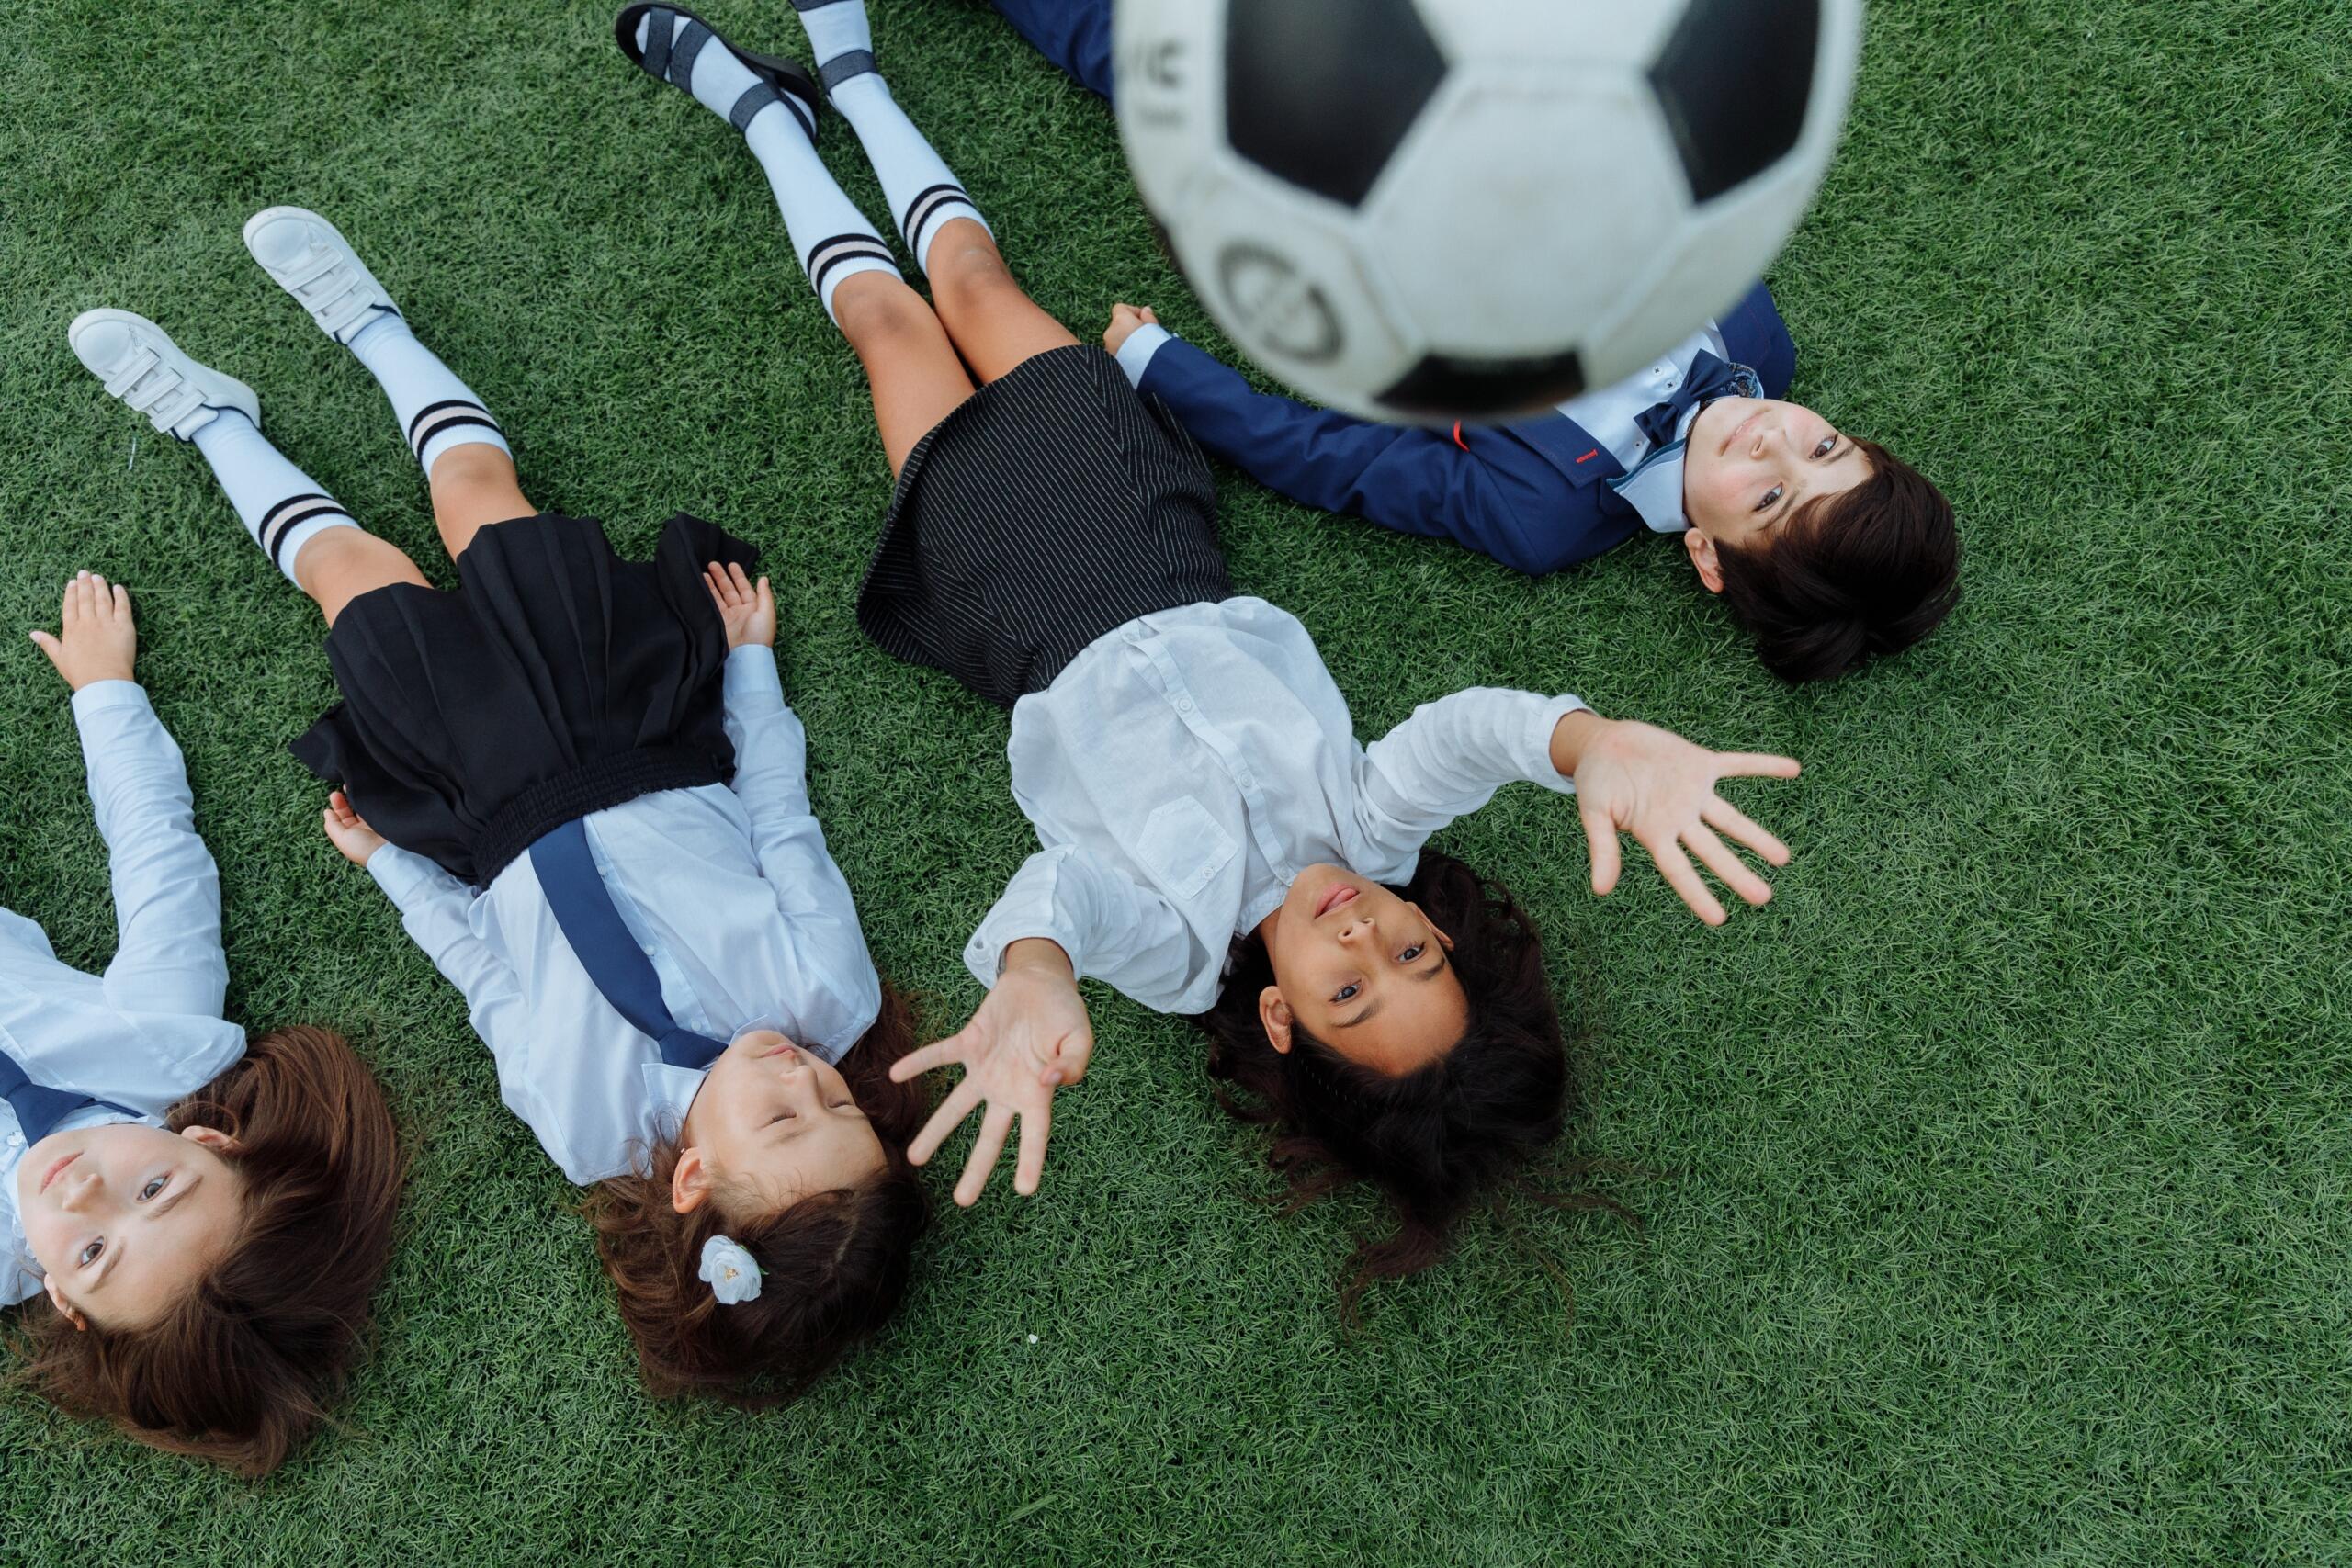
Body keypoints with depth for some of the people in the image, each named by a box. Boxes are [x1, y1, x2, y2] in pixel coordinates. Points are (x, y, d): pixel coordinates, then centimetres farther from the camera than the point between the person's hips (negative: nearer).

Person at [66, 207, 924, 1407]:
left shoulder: (583, 1123, -33)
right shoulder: (833, 995, -33)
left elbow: (482, 959, -14)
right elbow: (780, 810, -16)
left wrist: (385, 862, 3)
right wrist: (752, 658, -1)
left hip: (505, 829, -3)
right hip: (668, 775, 3)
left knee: (354, 565, 12)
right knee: (479, 488, 13)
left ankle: (209, 418, 43)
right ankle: (365, 319, 41)